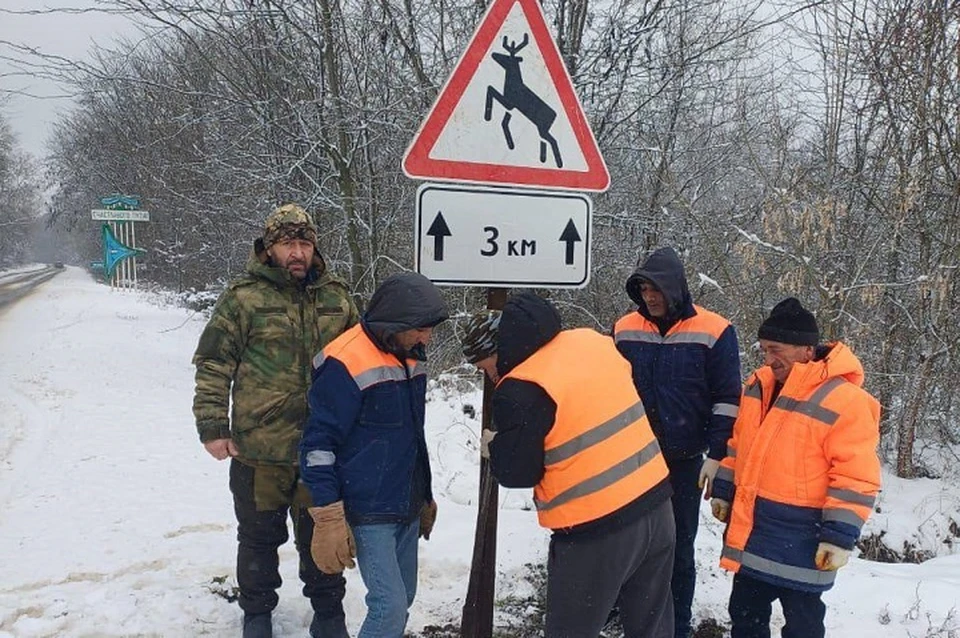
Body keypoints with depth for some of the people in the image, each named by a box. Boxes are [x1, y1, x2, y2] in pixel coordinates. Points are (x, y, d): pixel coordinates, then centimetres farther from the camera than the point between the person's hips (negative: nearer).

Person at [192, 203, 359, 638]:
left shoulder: (337, 297, 5)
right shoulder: (243, 297, -6)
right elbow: (212, 365, -5)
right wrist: (213, 427, -9)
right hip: (259, 449, -2)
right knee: (260, 535, 15)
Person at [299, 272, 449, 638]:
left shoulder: (410, 356, 7)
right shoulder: (346, 364, -18)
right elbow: (319, 445, -17)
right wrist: (328, 518, -17)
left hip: (407, 508, 8)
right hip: (370, 514, -8)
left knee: (402, 599, 13)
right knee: (390, 607, -10)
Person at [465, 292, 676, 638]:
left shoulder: (521, 390, -17)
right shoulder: (592, 341, 4)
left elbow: (517, 472, -11)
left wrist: (494, 444, 8)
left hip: (596, 531, -7)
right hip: (655, 502, 7)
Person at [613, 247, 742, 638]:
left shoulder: (713, 332, -8)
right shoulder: (625, 330, 1)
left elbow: (727, 400, -5)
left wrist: (716, 456, -8)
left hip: (684, 461, -3)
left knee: (678, 547, 7)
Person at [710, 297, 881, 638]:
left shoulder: (844, 400, -20)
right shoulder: (759, 385, 4)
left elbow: (856, 479, -18)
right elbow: (739, 447, 15)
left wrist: (839, 536, -18)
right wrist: (723, 492, 17)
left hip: (800, 542, -7)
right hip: (751, 532, 7)